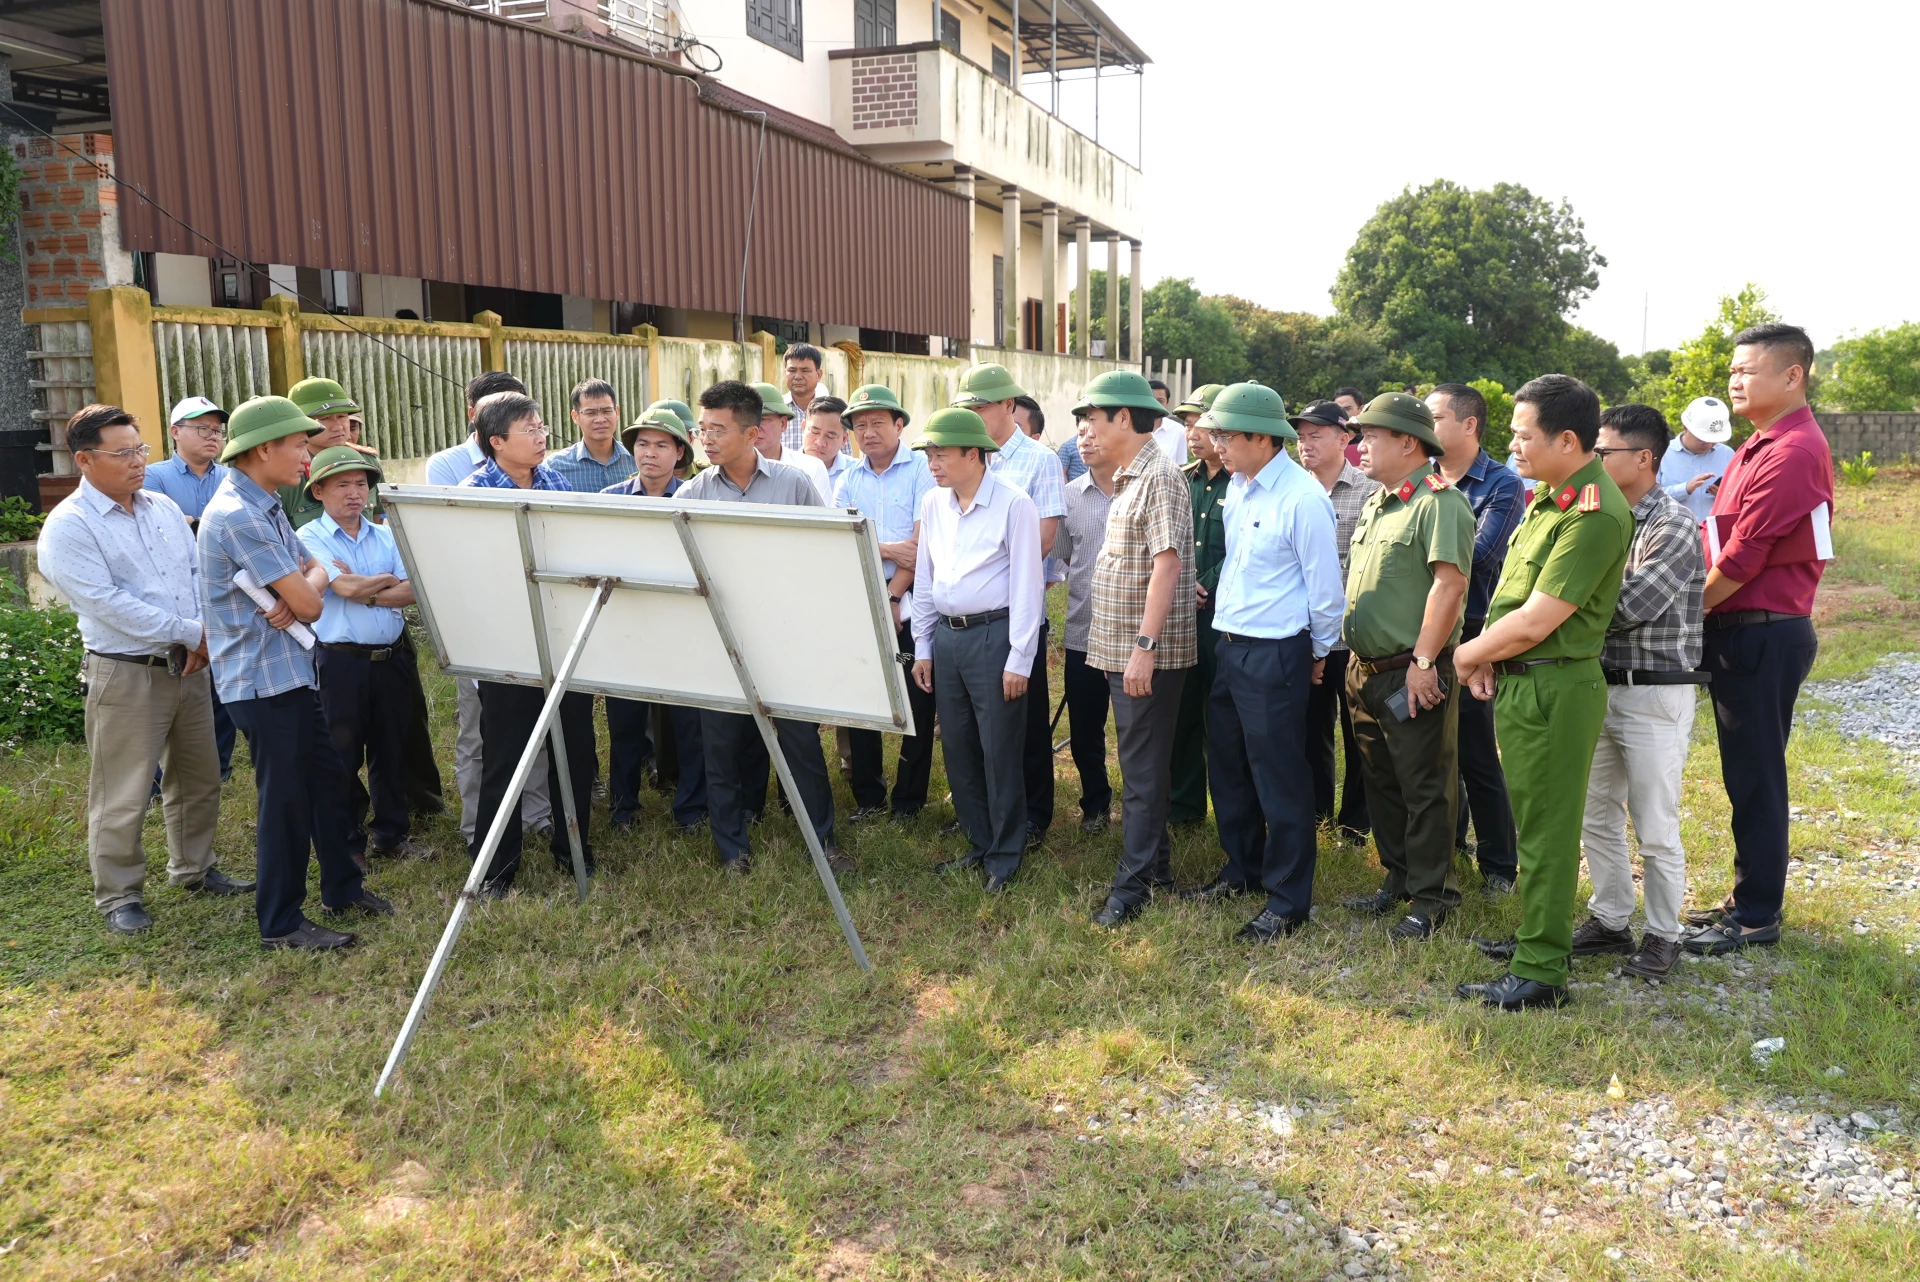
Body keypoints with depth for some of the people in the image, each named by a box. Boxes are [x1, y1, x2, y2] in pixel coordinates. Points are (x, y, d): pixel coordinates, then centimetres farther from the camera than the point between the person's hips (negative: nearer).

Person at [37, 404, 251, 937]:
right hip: (125, 675, -7)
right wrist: (191, 632, -17)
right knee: (122, 797, 1)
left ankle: (193, 869, 34)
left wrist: (204, 637, -9)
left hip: (187, 666, 7)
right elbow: (107, 603, -19)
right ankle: (119, 896, 16)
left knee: (199, 778, 17)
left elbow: (197, 573, 8)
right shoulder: (68, 527, -12)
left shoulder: (165, 508, 9)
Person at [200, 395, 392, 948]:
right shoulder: (238, 516, -20)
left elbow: (315, 572, 12)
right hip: (264, 679, -10)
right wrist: (310, 583, 4)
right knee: (285, 800, 0)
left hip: (293, 670, 10)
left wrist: (302, 589, -11)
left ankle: (342, 887, 33)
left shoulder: (266, 507, 13)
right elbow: (307, 602, -20)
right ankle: (280, 924, 13)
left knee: (327, 779, 18)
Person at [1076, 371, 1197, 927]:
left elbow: (1166, 564, -22)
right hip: (1121, 648, 10)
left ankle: (1133, 883, 4)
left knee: (1142, 768, -2)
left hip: (1149, 654, -10)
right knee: (1140, 762, 17)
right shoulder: (1129, 478, 15)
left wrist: (1145, 646, -25)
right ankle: (1156, 863, 29)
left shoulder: (1159, 477, -14)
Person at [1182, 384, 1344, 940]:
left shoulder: (1302, 498, -18)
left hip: (1275, 655, -8)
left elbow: (1325, 584, -12)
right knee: (1228, 767, 19)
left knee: (1279, 779, 1)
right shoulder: (1236, 488, 7)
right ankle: (1243, 868, 37)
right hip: (1228, 645, 9)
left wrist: (1320, 651, -2)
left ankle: (1288, 900, 14)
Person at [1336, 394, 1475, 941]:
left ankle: (1430, 898, 11)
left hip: (1413, 675, -9)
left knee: (1425, 788, 1)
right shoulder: (1376, 502, 16)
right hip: (1367, 670, 9)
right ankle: (1398, 877, 31)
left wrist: (1423, 661, -23)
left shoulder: (1438, 502, -14)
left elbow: (1450, 584, -21)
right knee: (1381, 781, 17)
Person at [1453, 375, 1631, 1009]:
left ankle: (1540, 972, 9)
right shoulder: (1545, 494, 11)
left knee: (1546, 828, -1)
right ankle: (1539, 933, 35)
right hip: (1519, 681, 10)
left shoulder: (1595, 514, -21)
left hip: (1554, 688, -9)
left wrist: (1468, 654, -7)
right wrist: (1488, 653, -1)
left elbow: (1534, 622, -22)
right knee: (1533, 819, 20)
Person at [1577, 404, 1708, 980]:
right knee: (1595, 817, 15)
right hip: (1602, 686, 7)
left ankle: (1663, 937, 19)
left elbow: (1629, 606, -22)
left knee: (1655, 830, 3)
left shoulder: (1675, 526, -15)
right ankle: (1609, 921, 29)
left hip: (1655, 694, -7)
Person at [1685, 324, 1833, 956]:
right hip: (1742, 631, 10)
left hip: (1763, 635, -10)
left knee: (1755, 777, -1)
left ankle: (1757, 917, 10)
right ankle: (1751, 897, 27)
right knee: (1747, 773, 16)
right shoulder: (1762, 445, 15)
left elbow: (1742, 559, -20)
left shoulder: (1792, 452, -17)